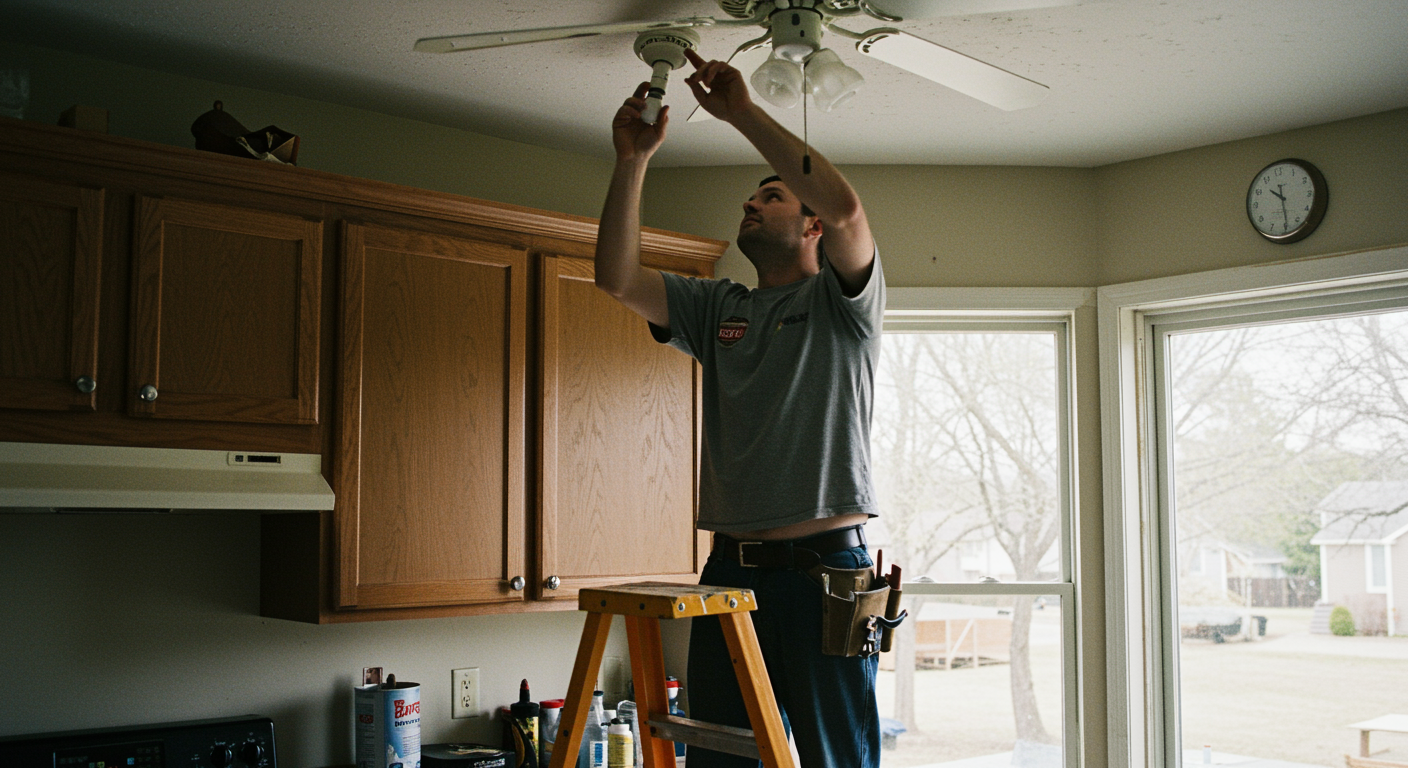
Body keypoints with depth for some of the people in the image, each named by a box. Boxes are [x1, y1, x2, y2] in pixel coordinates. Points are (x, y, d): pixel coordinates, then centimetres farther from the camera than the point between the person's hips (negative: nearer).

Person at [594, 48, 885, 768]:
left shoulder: (840, 300, 4)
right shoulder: (716, 307, 18)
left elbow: (846, 209, -17)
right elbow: (617, 278, 6)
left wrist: (743, 114, -14)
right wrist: (633, 160, -3)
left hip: (824, 570, -4)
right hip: (730, 570, 4)